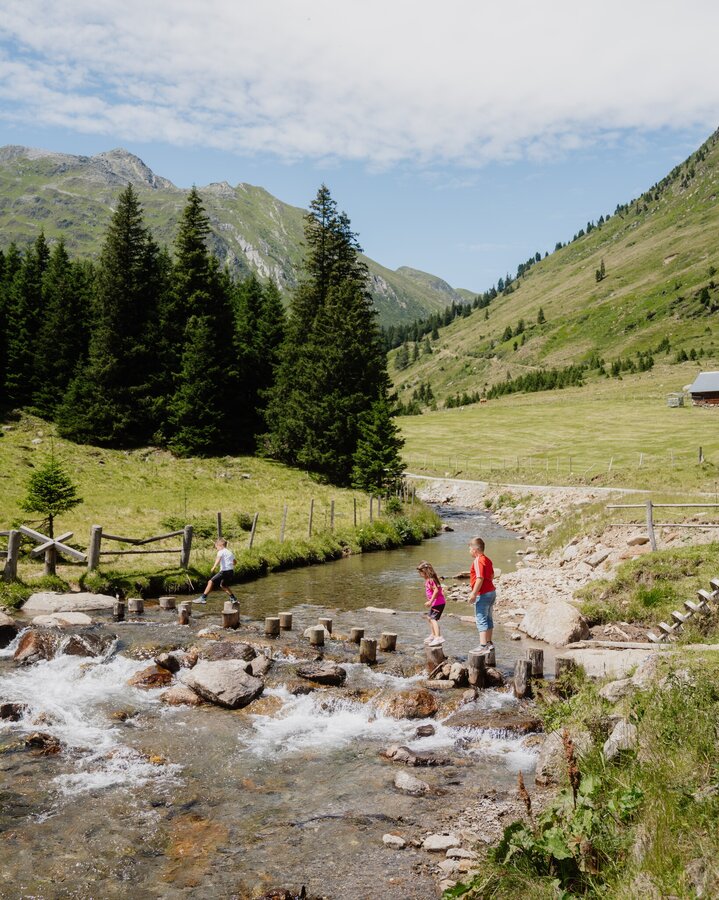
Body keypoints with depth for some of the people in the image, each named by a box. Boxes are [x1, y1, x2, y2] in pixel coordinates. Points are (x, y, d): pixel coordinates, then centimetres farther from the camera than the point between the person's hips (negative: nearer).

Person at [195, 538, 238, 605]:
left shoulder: (221, 552, -1)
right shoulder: (230, 552, 22)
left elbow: (218, 559, -23)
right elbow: (234, 562, 34)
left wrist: (214, 567, -36)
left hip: (224, 571, -8)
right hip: (231, 572, 8)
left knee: (211, 582, -5)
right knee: (223, 585, 29)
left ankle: (203, 598, -13)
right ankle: (233, 598, 28)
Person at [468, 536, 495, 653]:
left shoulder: (478, 561, -17)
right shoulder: (487, 560, 13)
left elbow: (480, 578, -23)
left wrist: (474, 594, -21)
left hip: (482, 594, -10)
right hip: (491, 591, 10)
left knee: (481, 620, -7)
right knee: (488, 618, 17)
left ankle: (483, 646, -8)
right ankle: (489, 643, 25)